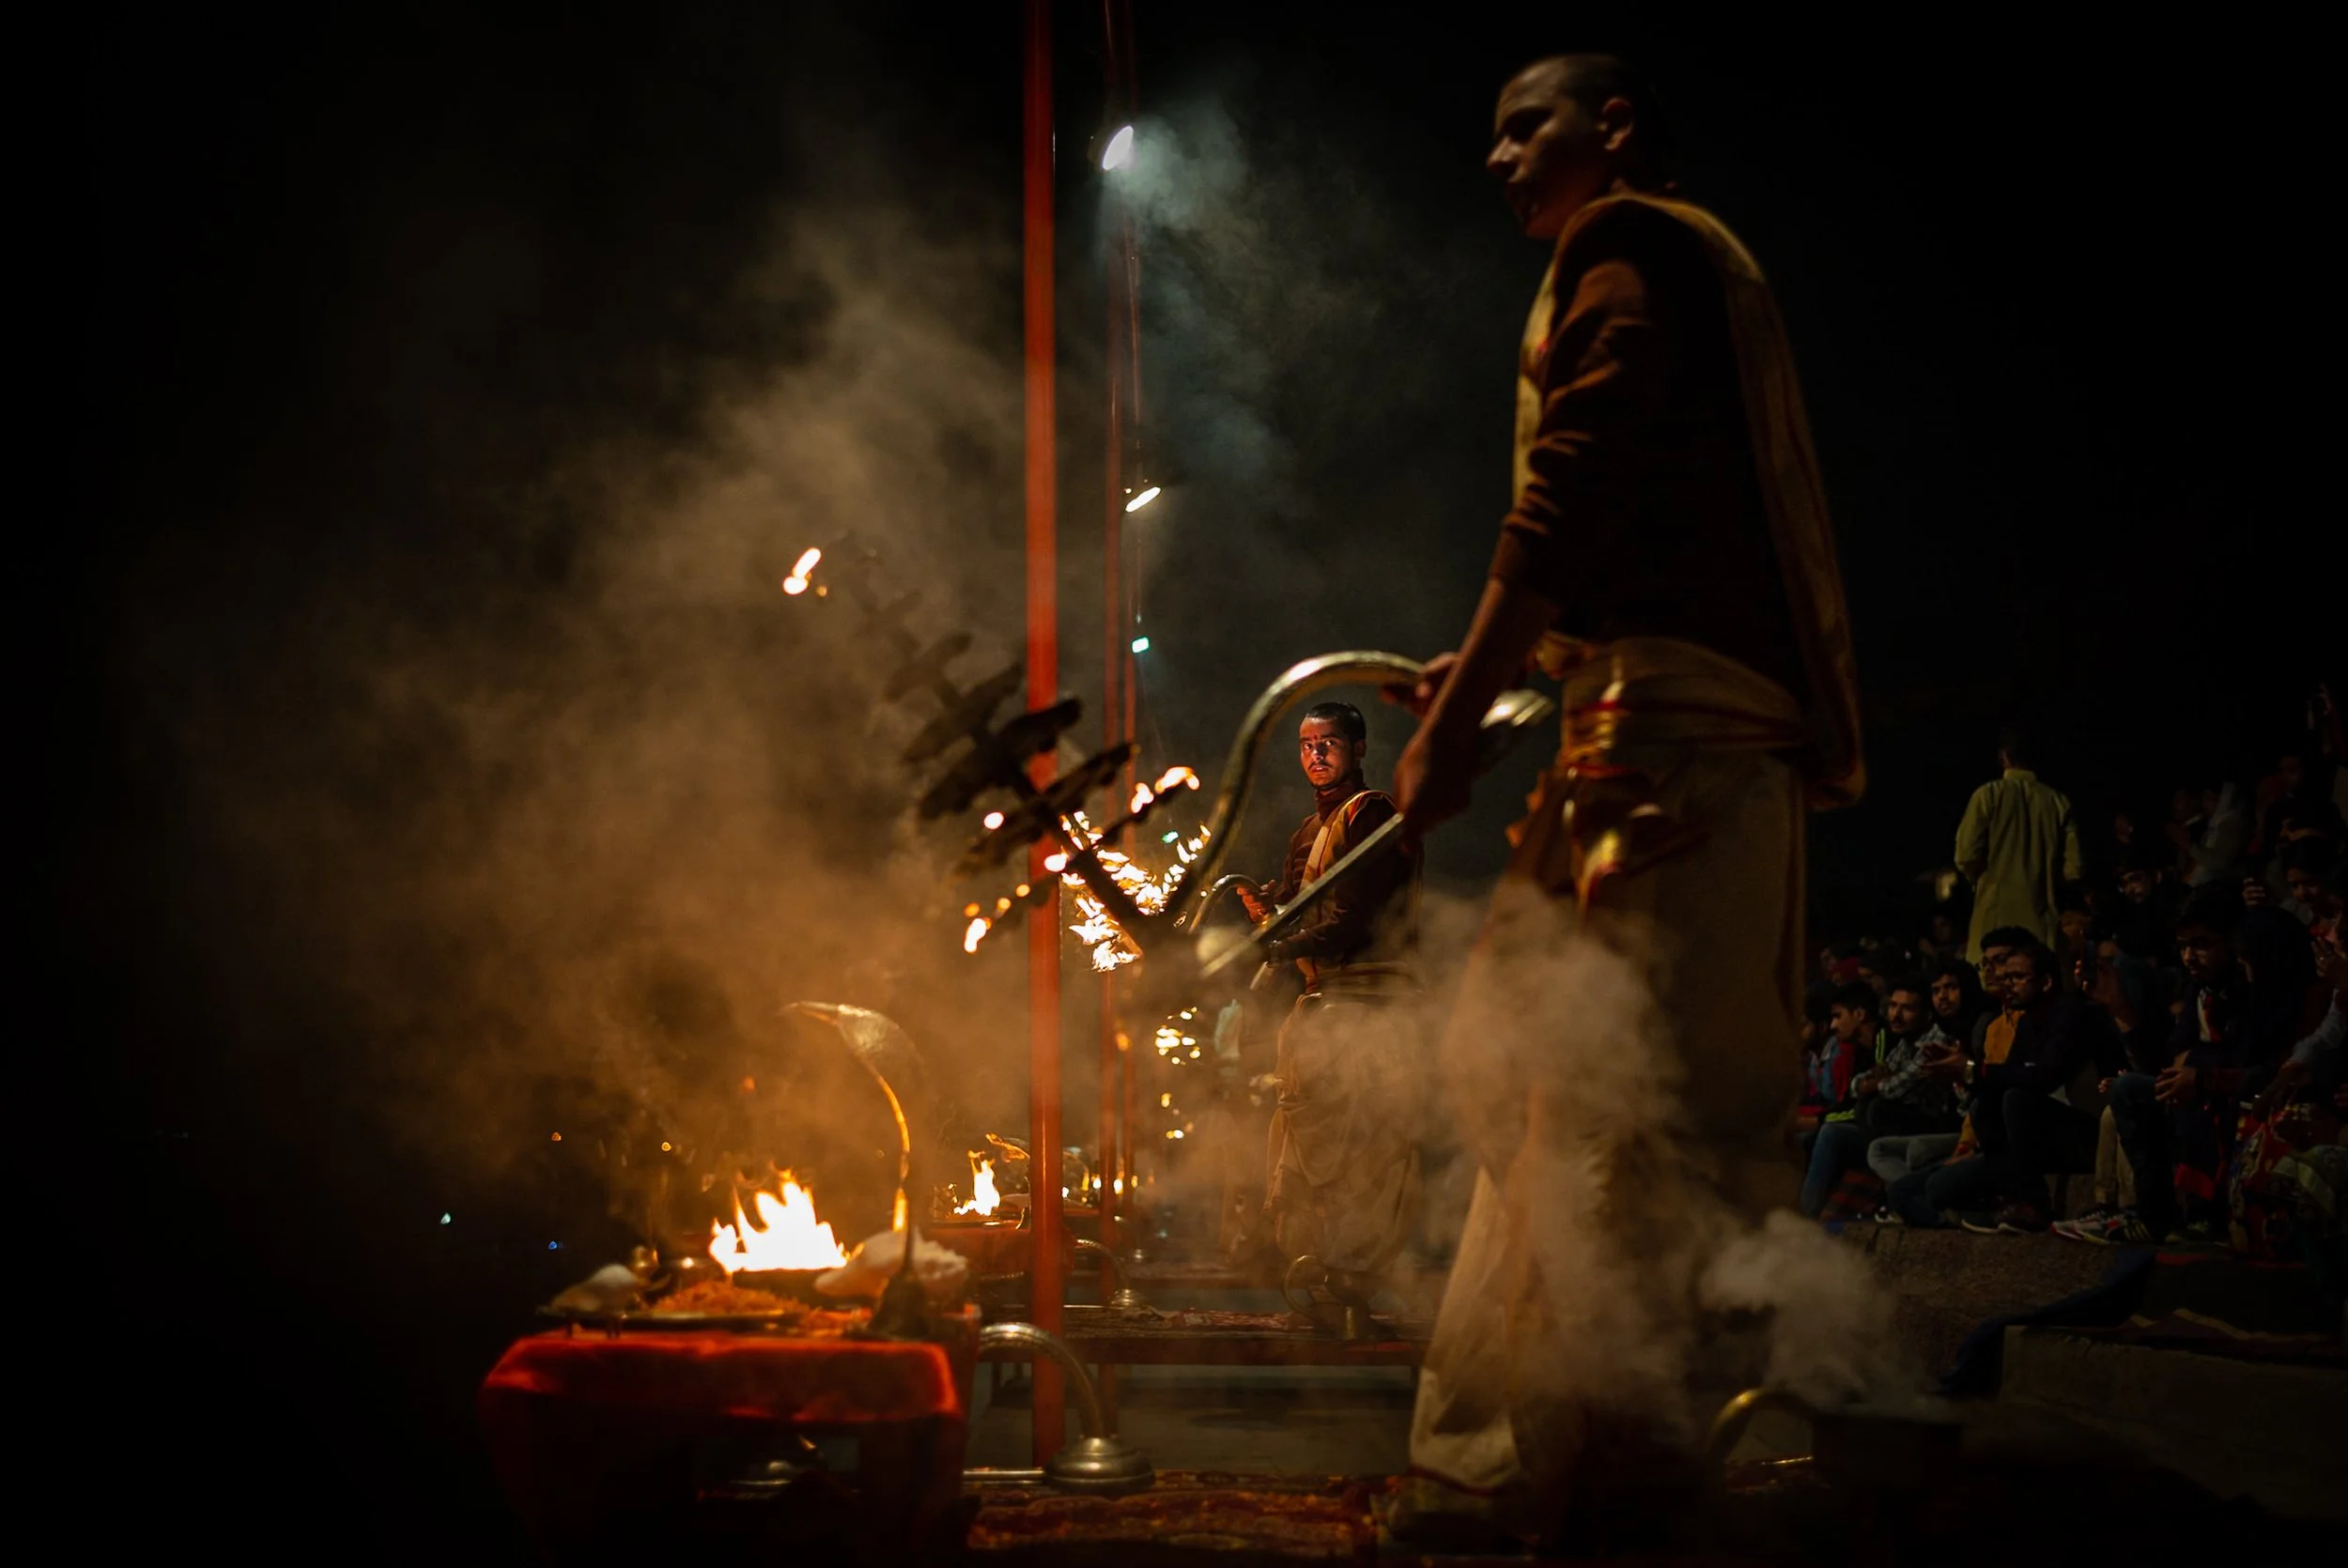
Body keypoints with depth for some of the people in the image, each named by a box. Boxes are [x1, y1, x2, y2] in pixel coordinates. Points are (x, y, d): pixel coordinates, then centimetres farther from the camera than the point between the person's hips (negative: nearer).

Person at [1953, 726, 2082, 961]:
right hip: (2041, 915, 3)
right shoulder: (2058, 801, 4)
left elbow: (1967, 856, -7)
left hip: (1997, 912, -3)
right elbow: (2073, 867, 1)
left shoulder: (1989, 794, -3)